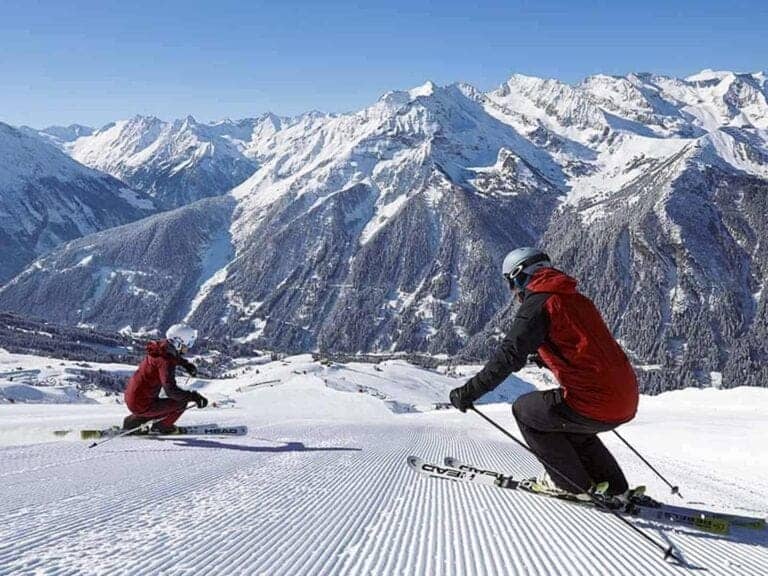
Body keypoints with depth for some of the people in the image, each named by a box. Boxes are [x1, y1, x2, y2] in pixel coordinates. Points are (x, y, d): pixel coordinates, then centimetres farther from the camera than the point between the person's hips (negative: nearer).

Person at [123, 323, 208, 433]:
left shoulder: (162, 346, 0)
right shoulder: (165, 362, -26)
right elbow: (171, 390, -36)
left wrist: (186, 364, 21)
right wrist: (194, 396, -33)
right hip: (142, 406, -9)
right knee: (182, 402, -9)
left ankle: (131, 422, 28)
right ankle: (162, 426, 13)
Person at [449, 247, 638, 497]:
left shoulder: (538, 303, -6)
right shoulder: (577, 299, 18)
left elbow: (509, 357, -14)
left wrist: (469, 392, -8)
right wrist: (547, 359, 45)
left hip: (594, 405, -8)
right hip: (628, 401, 8)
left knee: (524, 410, 11)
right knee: (568, 422, 32)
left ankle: (571, 483, 16)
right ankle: (613, 488, 29)